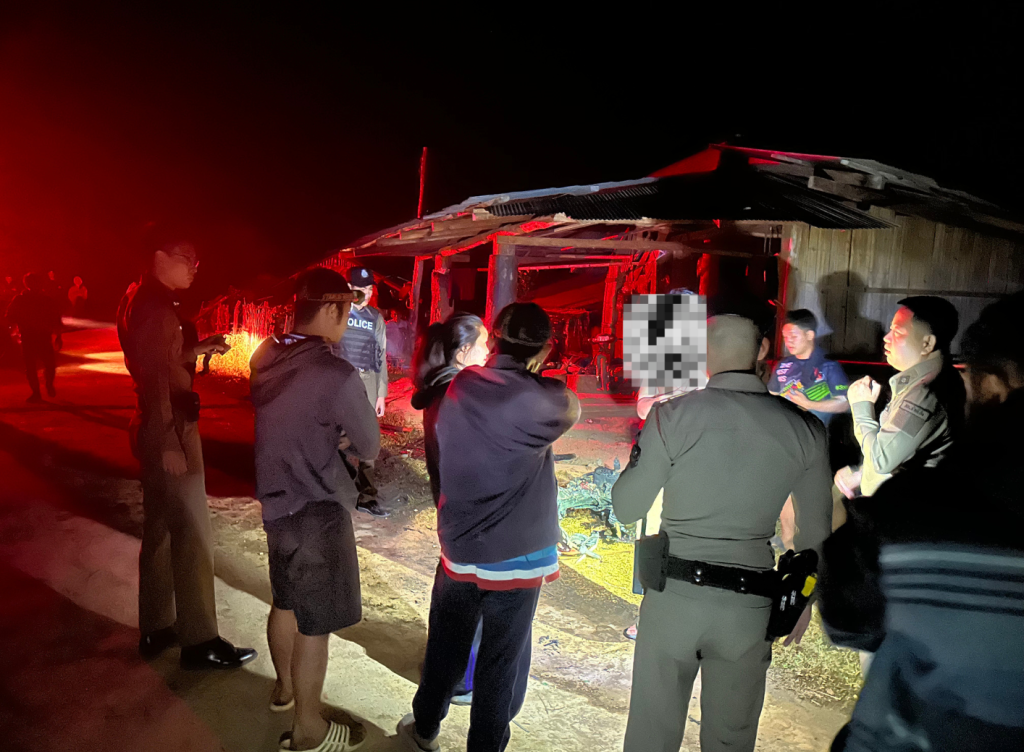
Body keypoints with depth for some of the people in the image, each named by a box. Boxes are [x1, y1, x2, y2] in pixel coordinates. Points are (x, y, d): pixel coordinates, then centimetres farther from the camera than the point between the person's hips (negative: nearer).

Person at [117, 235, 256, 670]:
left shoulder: (144, 301, 12)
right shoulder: (155, 307, -19)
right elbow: (155, 376, -24)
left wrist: (196, 350, 11)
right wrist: (169, 445, -24)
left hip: (158, 428, 10)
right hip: (169, 431, -10)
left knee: (160, 531, 17)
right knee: (193, 537, -2)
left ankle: (155, 630, 29)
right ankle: (199, 642, 10)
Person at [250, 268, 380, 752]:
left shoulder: (265, 357, -1)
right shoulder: (336, 375, -24)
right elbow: (369, 448, -11)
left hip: (276, 499, 8)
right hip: (316, 510, -8)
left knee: (286, 603, 26)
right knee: (315, 623, 7)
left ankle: (285, 687, 46)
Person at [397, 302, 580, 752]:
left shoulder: (460, 386, -5)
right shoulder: (542, 399, -18)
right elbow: (572, 412, 4)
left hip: (457, 549, 5)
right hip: (514, 558, -5)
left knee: (444, 646, 24)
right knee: (501, 662, 12)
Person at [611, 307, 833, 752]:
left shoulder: (672, 416, -11)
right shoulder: (804, 429, -3)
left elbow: (626, 509, -6)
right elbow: (816, 531, 6)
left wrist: (640, 455, 10)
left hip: (674, 595, -2)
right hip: (749, 603, 2)